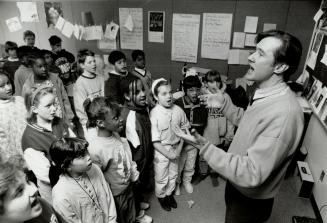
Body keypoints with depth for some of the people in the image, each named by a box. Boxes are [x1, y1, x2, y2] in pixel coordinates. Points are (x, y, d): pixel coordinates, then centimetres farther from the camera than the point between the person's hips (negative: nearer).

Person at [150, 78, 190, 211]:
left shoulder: (178, 110, -11)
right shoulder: (154, 114, -23)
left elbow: (184, 129, 2)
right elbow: (154, 141, -19)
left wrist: (179, 149, -4)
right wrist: (168, 154, -15)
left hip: (175, 148, 4)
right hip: (161, 151, -4)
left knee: (173, 175, 22)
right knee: (161, 178, 15)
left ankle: (169, 194, 49)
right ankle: (161, 196, 43)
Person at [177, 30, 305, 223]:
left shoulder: (283, 114, -36)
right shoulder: (267, 95, -5)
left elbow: (251, 174, -36)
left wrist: (204, 146, -37)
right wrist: (224, 103, -1)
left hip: (250, 200, -7)